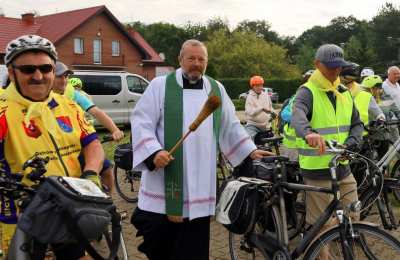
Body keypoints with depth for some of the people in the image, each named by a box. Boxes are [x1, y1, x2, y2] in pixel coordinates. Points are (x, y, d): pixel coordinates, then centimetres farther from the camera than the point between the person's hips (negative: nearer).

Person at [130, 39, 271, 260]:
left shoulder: (216, 89, 13)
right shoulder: (160, 85, 1)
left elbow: (231, 126, 20)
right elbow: (141, 122, -5)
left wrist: (251, 151, 14)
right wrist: (153, 151, -19)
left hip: (199, 182, 3)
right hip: (163, 179, -3)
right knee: (156, 234, 4)